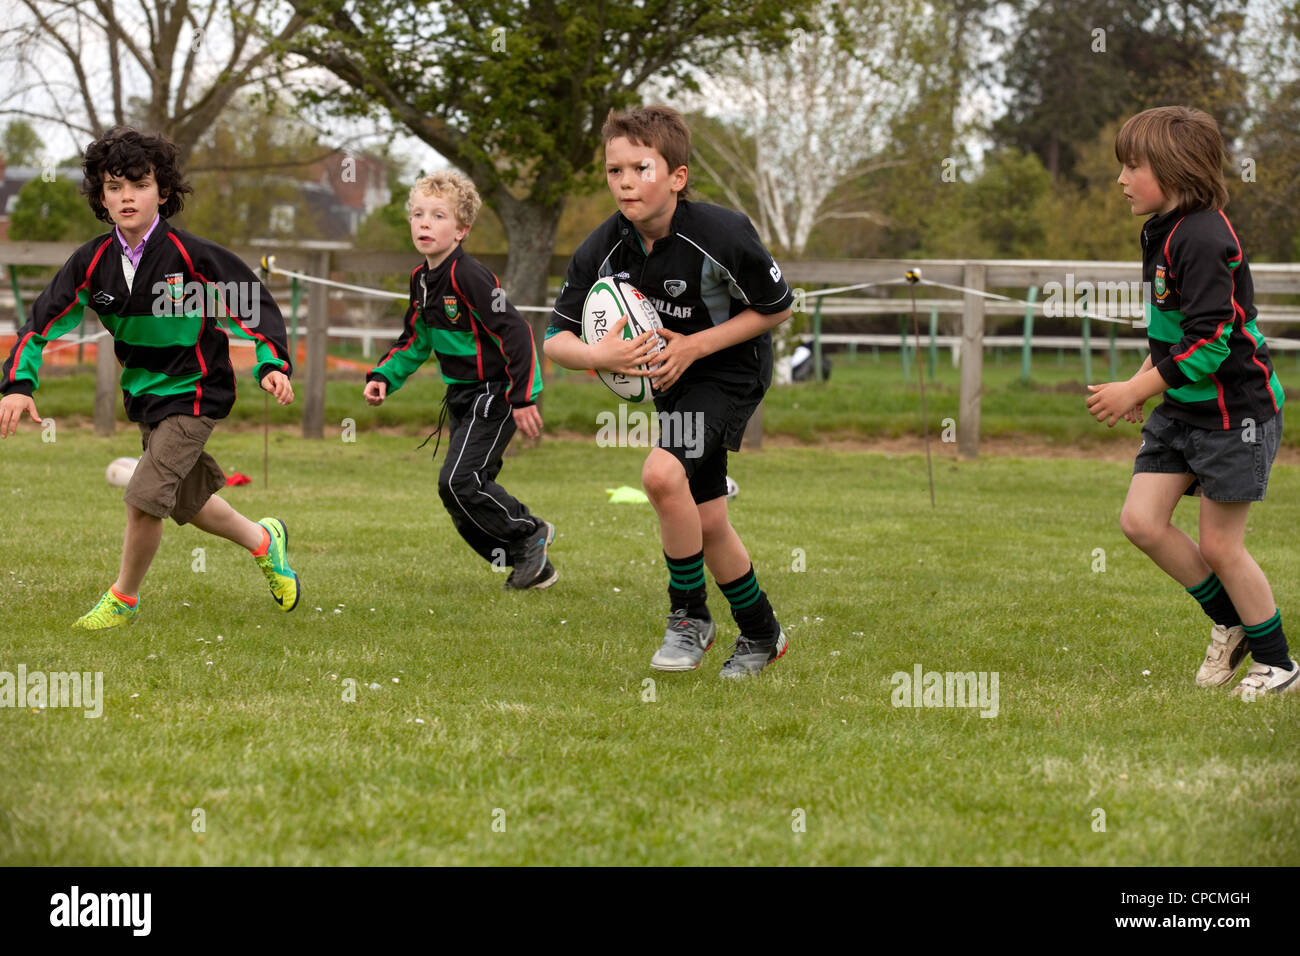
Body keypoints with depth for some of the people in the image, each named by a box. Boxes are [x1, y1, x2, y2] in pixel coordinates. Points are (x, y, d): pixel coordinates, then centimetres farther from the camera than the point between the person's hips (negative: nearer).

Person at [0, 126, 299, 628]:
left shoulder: (190, 255, -20)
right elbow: (43, 323, -5)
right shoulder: (93, 262, -8)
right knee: (187, 503, 19)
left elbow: (252, 304, -13)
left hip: (193, 393, -6)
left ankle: (123, 597, 9)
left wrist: (271, 365, -25)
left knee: (144, 499, -16)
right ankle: (263, 540, 47)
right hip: (144, 394, 6)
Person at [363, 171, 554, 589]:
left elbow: (515, 333, -22)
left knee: (459, 481, -19)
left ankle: (530, 533, -1)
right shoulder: (422, 279, 7)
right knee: (463, 500, 7)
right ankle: (533, 566, 16)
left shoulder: (468, 276, -20)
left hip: (493, 395, -9)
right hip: (461, 398, 9)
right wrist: (383, 377, 8)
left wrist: (524, 397, -24)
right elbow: (414, 340, 21)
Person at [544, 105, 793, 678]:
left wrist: (693, 345, -21)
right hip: (670, 382, 6)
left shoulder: (722, 234, -26)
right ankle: (761, 635, 33)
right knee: (706, 522, 11)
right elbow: (556, 339, -9)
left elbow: (776, 309, -13)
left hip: (730, 370, -6)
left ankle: (689, 615, -8)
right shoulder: (602, 250, -15)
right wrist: (598, 355, -33)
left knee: (663, 474, -27)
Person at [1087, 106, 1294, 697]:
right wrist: (1143, 382, 9)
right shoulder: (1161, 232, 9)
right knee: (1140, 520, 2)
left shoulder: (1203, 239, -22)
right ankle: (1229, 623, 20)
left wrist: (1135, 390, -21)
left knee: (1219, 545, -1)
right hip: (1182, 409, 9)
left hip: (1232, 410, -9)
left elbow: (1208, 344, -26)